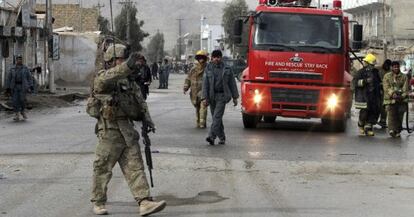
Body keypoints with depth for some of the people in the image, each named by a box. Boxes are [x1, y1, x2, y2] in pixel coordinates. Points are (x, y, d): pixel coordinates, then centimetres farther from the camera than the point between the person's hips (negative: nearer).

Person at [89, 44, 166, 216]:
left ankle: (144, 203, -4)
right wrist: (128, 65, -45)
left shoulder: (129, 81, 15)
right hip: (109, 130, -6)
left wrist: (146, 119, 1)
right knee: (103, 169, 4)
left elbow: (140, 101, 18)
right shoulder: (102, 78, -7)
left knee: (135, 167, 0)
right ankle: (98, 203, 17)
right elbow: (108, 78, -32)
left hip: (128, 130, 6)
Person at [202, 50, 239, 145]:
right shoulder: (208, 69, 4)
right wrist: (204, 98, -7)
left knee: (217, 116, -15)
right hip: (212, 96, 3)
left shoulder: (226, 69, 3)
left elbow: (232, 83, 8)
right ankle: (222, 138, 18)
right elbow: (205, 84, 1)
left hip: (222, 96, -3)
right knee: (216, 118, 8)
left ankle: (211, 136, -23)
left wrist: (235, 97, 7)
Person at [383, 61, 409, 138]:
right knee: (391, 114, -13)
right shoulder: (387, 76, 7)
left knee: (400, 116, 1)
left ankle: (397, 131, 9)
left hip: (401, 99, 2)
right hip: (391, 99, -2)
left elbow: (405, 88, 3)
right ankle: (391, 130, -20)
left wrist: (402, 95, -14)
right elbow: (386, 87, -3)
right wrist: (392, 94, -18)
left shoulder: (404, 77, 10)